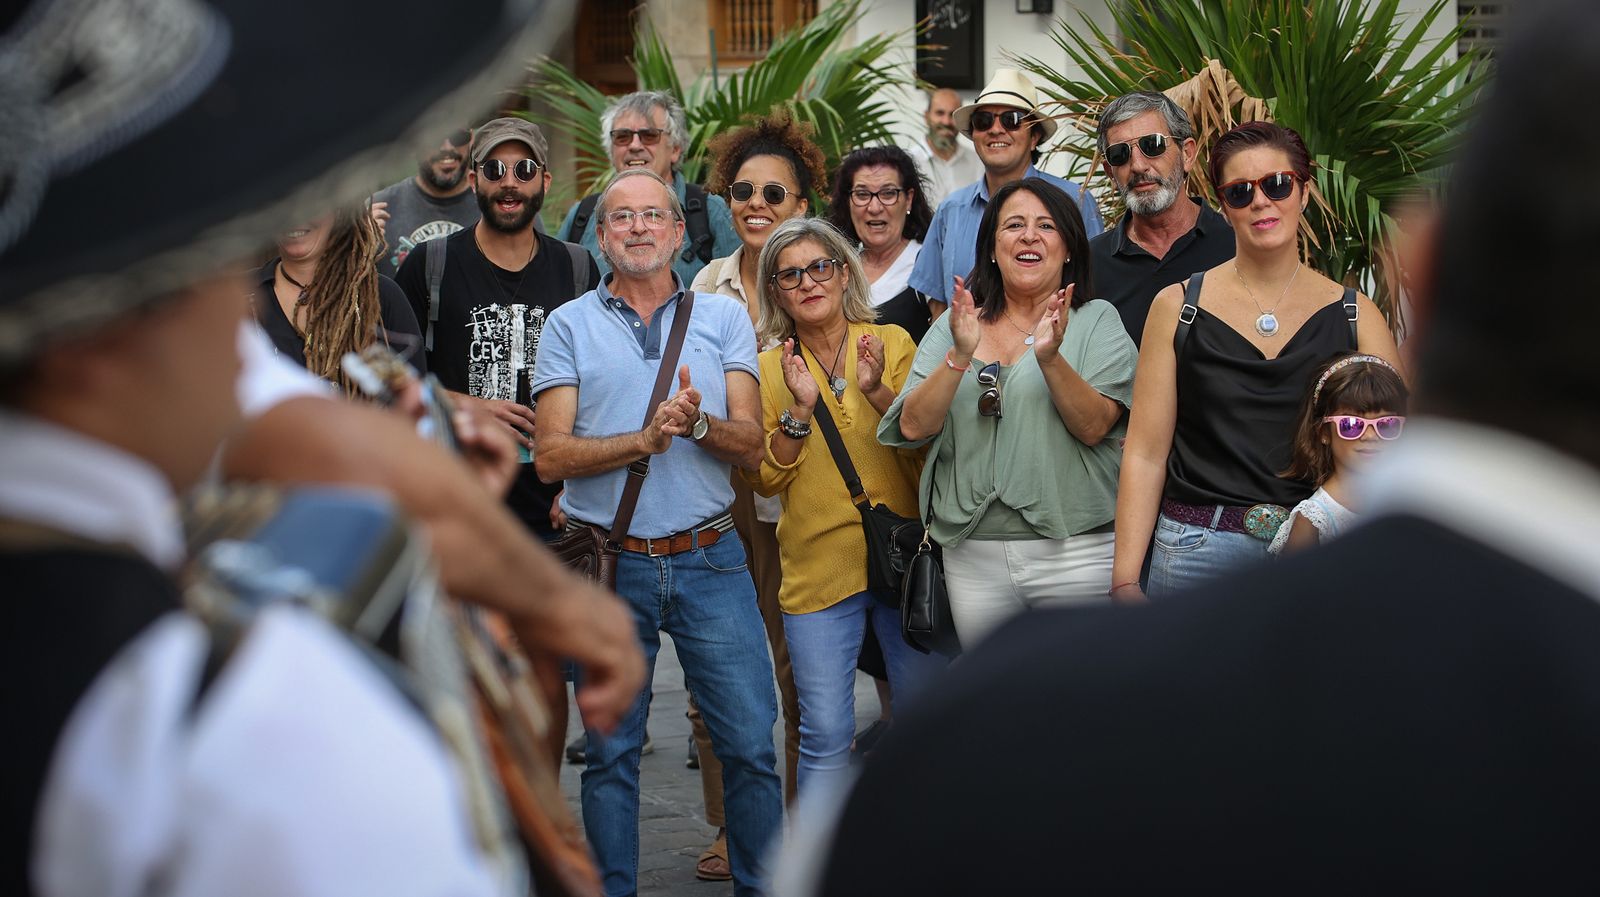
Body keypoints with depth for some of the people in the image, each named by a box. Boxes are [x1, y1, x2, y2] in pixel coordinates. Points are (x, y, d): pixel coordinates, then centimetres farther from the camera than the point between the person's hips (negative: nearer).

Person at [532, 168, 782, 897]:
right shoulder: (569, 326, 4)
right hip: (608, 563, 0)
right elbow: (552, 455, -4)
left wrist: (698, 422, -19)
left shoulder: (723, 317, 8)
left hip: (709, 558, 1)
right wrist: (644, 440, -17)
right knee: (611, 751, 6)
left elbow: (749, 443, 1)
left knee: (750, 742, 0)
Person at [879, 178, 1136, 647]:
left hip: (1075, 552, -2)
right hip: (973, 554, 3)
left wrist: (1051, 358, -26)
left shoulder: (1096, 322, 2)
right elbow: (912, 427, -3)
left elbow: (1094, 427, -11)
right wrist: (959, 356, -18)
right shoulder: (955, 324, 9)